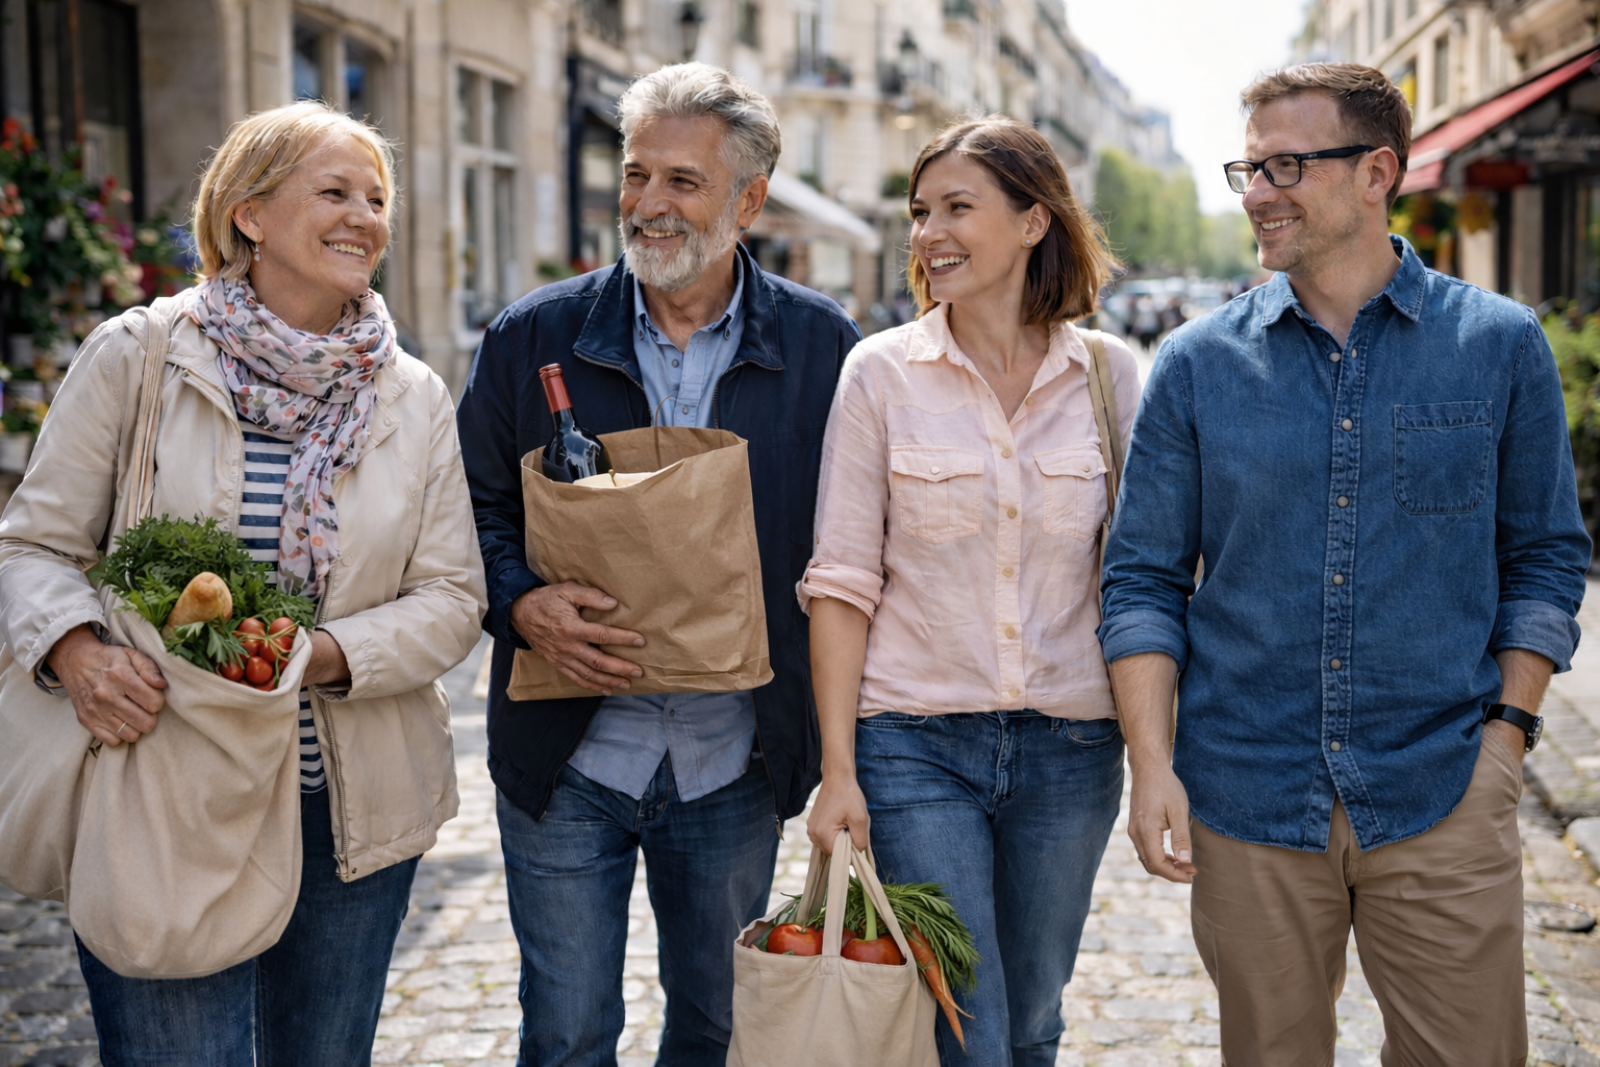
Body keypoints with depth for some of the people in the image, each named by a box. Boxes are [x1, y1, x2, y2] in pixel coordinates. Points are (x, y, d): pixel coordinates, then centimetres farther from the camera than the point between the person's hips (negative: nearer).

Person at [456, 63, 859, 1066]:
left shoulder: (822, 345, -2)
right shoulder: (536, 334, -2)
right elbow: (475, 508, 4)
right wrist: (523, 604, -17)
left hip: (737, 764, 1)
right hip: (567, 757, 0)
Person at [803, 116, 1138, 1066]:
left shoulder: (1111, 374, 1)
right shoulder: (883, 372, -3)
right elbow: (842, 581, -4)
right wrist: (837, 769, -9)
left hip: (1070, 746, 2)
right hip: (915, 742, -2)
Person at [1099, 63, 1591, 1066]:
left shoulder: (1501, 344, 2)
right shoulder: (1198, 363, 2)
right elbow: (1144, 580, 3)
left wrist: (1507, 728, -3)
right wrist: (1153, 761, -6)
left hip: (1444, 796, 0)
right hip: (1247, 797, 1)